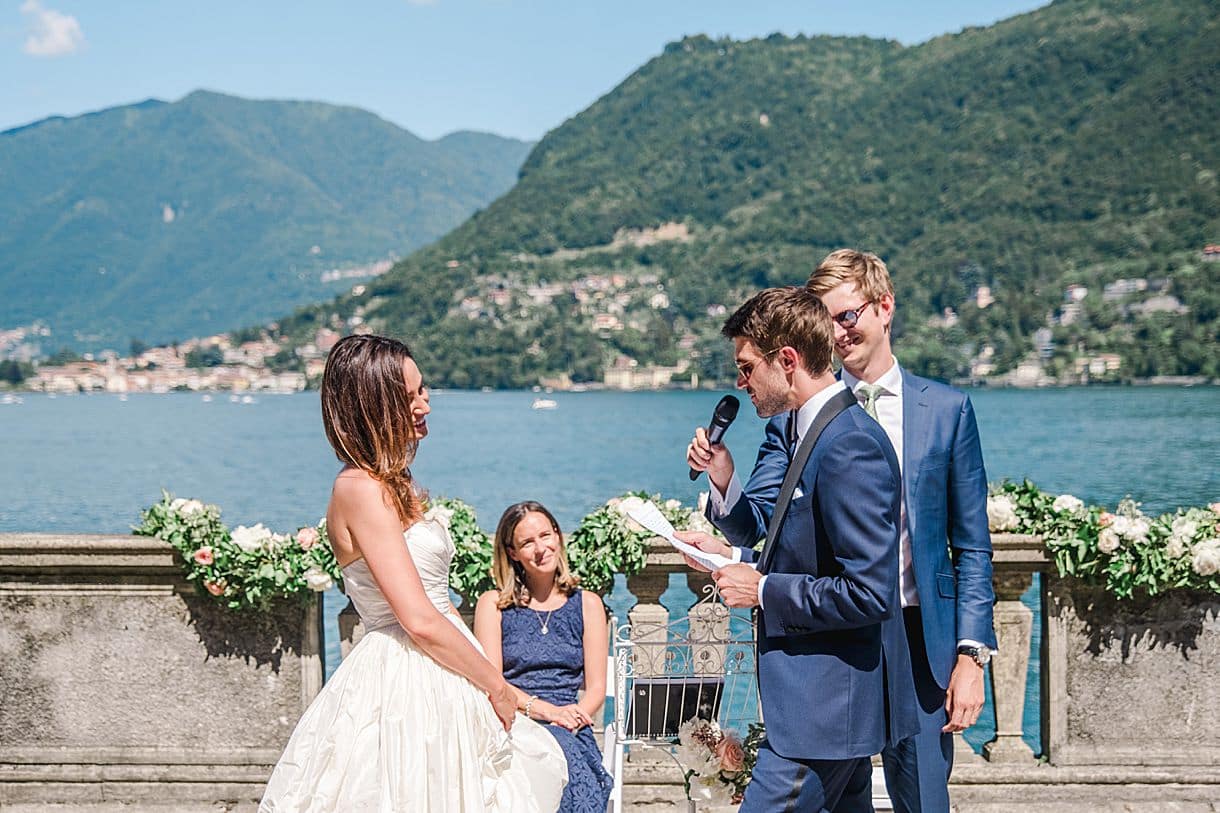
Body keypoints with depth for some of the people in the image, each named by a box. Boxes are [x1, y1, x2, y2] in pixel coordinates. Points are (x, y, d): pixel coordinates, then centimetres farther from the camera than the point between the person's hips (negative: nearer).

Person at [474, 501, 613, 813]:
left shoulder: (587, 604, 17)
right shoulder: (493, 604, 12)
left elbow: (596, 687, 11)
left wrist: (572, 716, -12)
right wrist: (545, 709, -15)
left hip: (569, 730, 2)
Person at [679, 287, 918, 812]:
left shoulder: (849, 447, -20)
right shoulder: (811, 431, 12)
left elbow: (869, 594, -24)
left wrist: (763, 590, -16)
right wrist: (730, 521, 8)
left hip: (823, 710, -11)